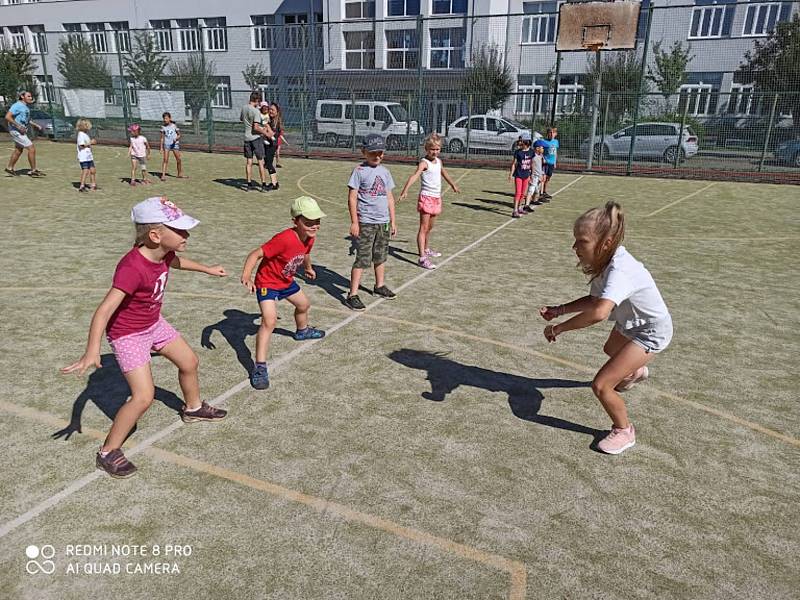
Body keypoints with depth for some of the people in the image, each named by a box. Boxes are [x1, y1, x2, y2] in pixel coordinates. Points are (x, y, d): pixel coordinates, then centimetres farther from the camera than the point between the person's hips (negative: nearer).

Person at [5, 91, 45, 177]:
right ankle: (33, 171, -7)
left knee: (18, 150, 19)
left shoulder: (26, 106, 12)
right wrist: (18, 126, -25)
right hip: (16, 131, -10)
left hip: (22, 131, 10)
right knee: (31, 148, -12)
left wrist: (35, 125, 13)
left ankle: (9, 168, 32)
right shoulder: (17, 105, -16)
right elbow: (7, 117, -21)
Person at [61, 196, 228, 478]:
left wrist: (207, 269, 30)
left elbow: (176, 262, 15)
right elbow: (105, 310, -43)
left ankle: (193, 408, 50)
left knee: (189, 362, 21)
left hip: (154, 325, 9)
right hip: (128, 335, -8)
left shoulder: (163, 253, -11)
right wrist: (92, 351, -55)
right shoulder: (132, 268, -36)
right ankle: (108, 453, 6)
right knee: (144, 397, -14)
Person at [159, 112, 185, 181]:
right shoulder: (163, 127, 4)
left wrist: (176, 139, -17)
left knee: (178, 159, 4)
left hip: (174, 144, 0)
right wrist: (161, 147, 5)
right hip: (166, 144, 0)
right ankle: (163, 175, -11)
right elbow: (162, 138, 8)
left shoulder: (174, 126, 0)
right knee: (165, 159, -9)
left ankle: (180, 174, 21)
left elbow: (179, 135, 5)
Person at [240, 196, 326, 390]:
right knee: (269, 321, -25)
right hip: (267, 283, -9)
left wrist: (308, 268, 35)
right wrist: (246, 275, -49)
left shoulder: (309, 238, -9)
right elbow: (256, 254, -35)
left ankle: (302, 331, 64)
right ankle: (260, 367, -22)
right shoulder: (284, 239, -35)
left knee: (303, 304, 30)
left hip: (287, 281, 9)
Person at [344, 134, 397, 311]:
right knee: (363, 259, -7)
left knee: (381, 257, 18)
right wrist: (354, 222, -13)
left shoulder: (385, 171, 11)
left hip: (383, 223, 6)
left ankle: (380, 286, 36)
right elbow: (352, 198, -9)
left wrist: (392, 221, 14)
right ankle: (352, 295, -2)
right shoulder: (359, 171, -7)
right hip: (365, 223, -6)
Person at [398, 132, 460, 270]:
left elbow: (444, 173, 31)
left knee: (429, 227, 21)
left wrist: (453, 185, 47)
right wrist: (405, 191, -46)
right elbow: (415, 175, -30)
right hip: (426, 197, -7)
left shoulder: (439, 161, 11)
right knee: (423, 228, -9)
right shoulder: (424, 163, -14)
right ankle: (422, 258, -13)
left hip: (437, 198, 7)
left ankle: (426, 249, 39)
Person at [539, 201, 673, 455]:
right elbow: (594, 299, 1)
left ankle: (624, 431, 12)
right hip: (629, 323, 10)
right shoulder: (605, 263, -12)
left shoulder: (620, 270, -41)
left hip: (650, 332, -10)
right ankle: (635, 371, 74)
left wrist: (559, 328, -45)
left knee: (601, 385, -16)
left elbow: (599, 312, -57)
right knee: (611, 350, 39)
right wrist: (559, 310, -12)